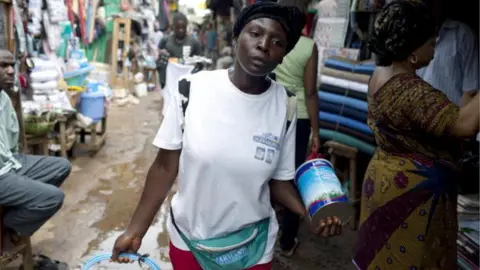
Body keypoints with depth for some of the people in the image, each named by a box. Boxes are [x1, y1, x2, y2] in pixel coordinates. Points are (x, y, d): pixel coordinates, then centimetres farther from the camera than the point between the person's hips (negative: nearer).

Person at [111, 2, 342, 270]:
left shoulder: (285, 106, -12)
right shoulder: (193, 89, -15)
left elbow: (279, 179, -2)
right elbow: (165, 167, -7)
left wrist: (312, 212, -19)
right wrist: (136, 230, -5)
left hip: (252, 246, 1)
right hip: (187, 237, 0)